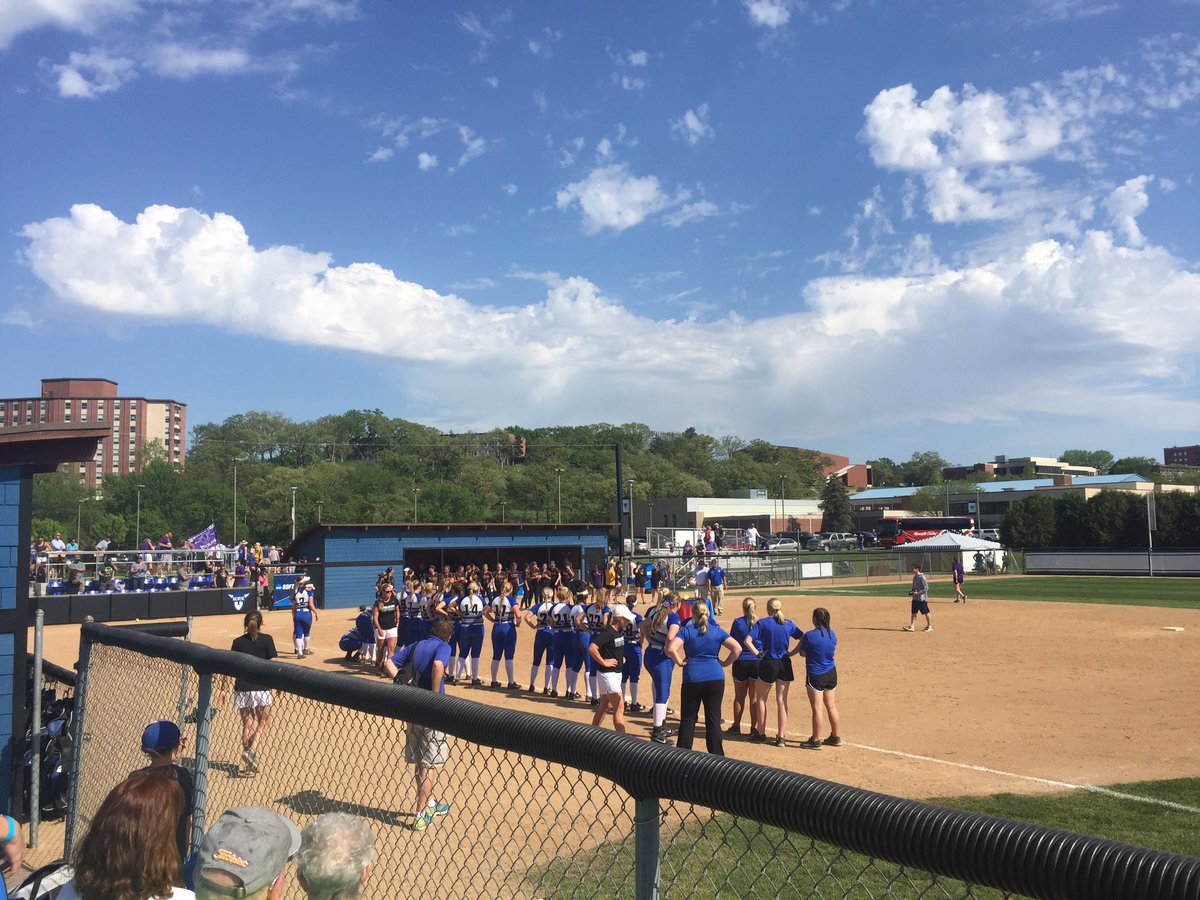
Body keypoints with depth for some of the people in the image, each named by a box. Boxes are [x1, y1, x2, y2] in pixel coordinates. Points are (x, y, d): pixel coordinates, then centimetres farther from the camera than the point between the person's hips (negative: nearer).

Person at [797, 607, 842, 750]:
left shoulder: (810, 635, -17)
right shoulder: (832, 634, 2)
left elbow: (803, 653, -6)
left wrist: (801, 640, 12)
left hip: (815, 676, -7)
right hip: (831, 673, 7)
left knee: (817, 709, -1)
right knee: (831, 706, 16)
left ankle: (816, 740, 6)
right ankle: (836, 737, 25)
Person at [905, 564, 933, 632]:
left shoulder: (922, 577, -16)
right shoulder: (914, 578, 10)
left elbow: (926, 588, -18)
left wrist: (917, 593, -21)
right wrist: (912, 592, 2)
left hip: (922, 598, -8)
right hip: (915, 598, 8)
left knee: (926, 612, 4)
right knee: (914, 612, 5)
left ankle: (929, 626, 17)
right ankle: (912, 626, 5)